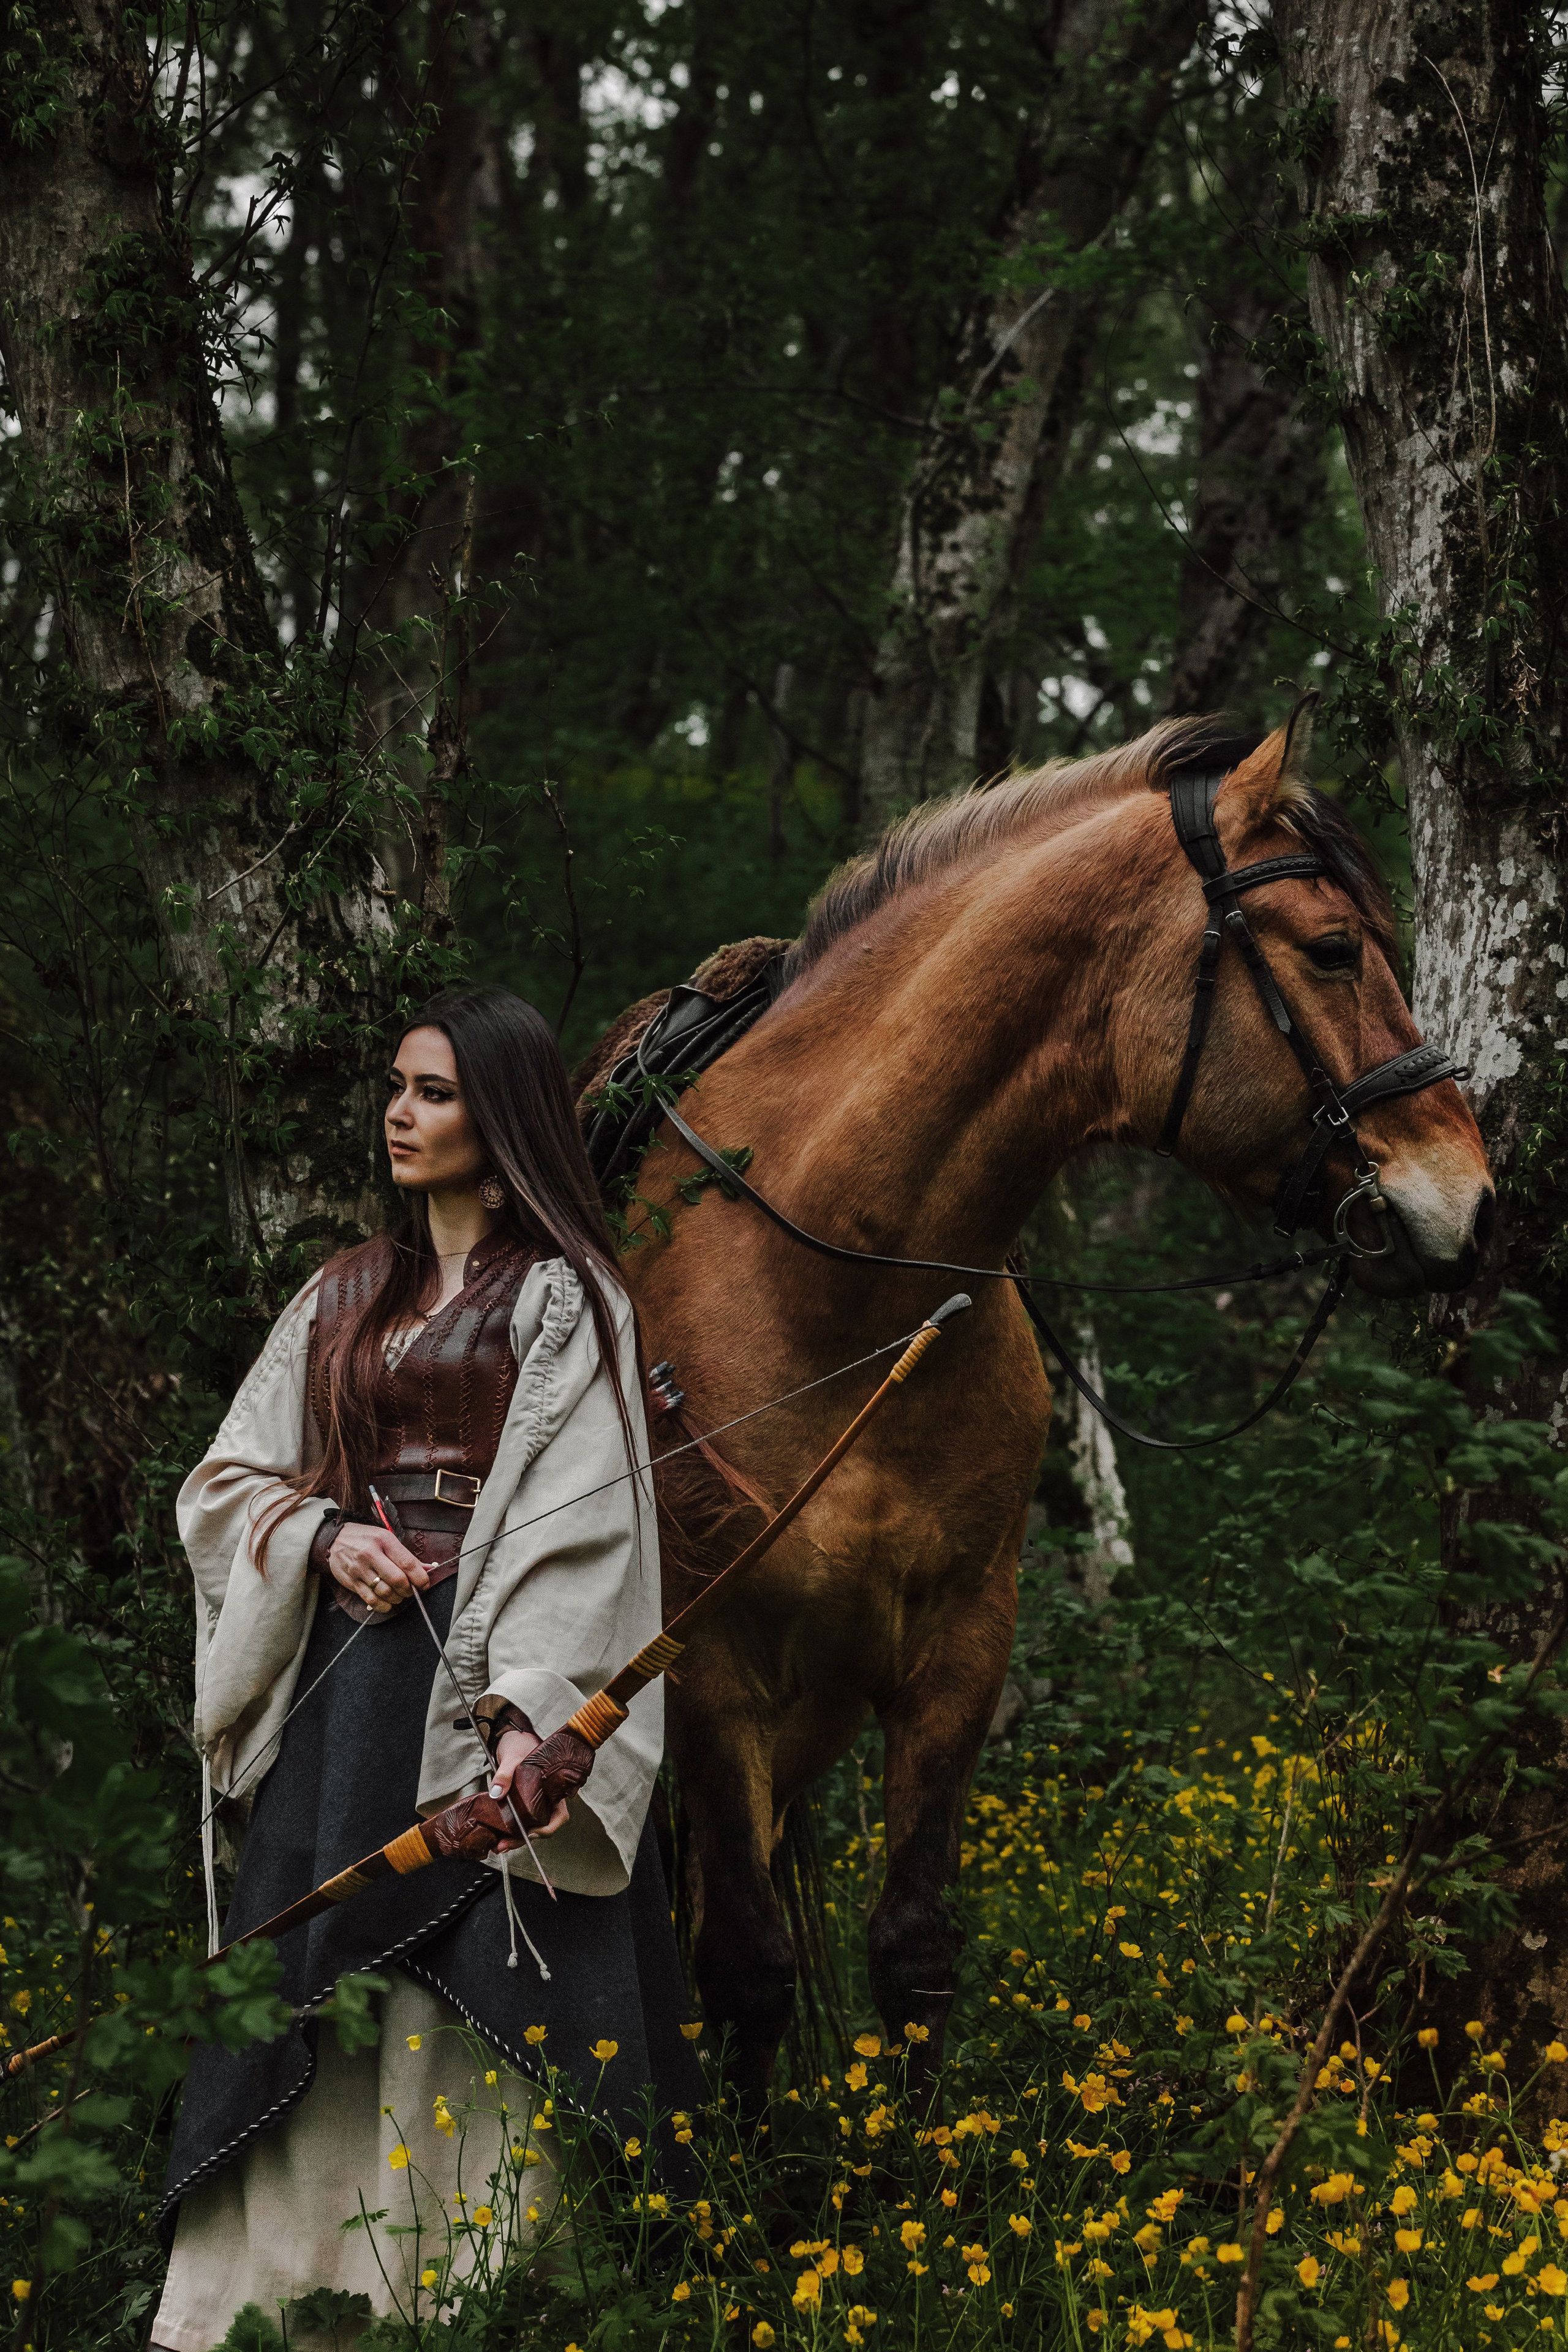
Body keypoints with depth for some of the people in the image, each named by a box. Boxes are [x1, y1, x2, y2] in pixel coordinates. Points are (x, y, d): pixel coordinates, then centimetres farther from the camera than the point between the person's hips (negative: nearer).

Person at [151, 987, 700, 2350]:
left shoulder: (563, 1301, -2)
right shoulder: (347, 1299, 17)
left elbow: (579, 1524, -12)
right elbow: (232, 1481, 17)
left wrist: (532, 1717, -24)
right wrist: (326, 1538, -5)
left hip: (492, 1691, -6)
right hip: (345, 1685, 6)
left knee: (472, 1999, -8)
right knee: (311, 1985, 5)